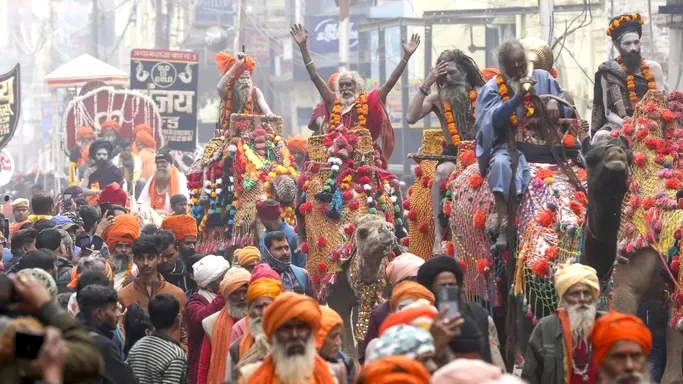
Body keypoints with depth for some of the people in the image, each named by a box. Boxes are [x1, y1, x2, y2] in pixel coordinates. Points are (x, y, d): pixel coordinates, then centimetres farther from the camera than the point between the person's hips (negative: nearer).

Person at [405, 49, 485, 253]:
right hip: (452, 154, 0)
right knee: (442, 172, -34)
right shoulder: (437, 99, 7)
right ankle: (438, 235, -36)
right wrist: (426, 84, -11)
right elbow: (411, 118, -9)